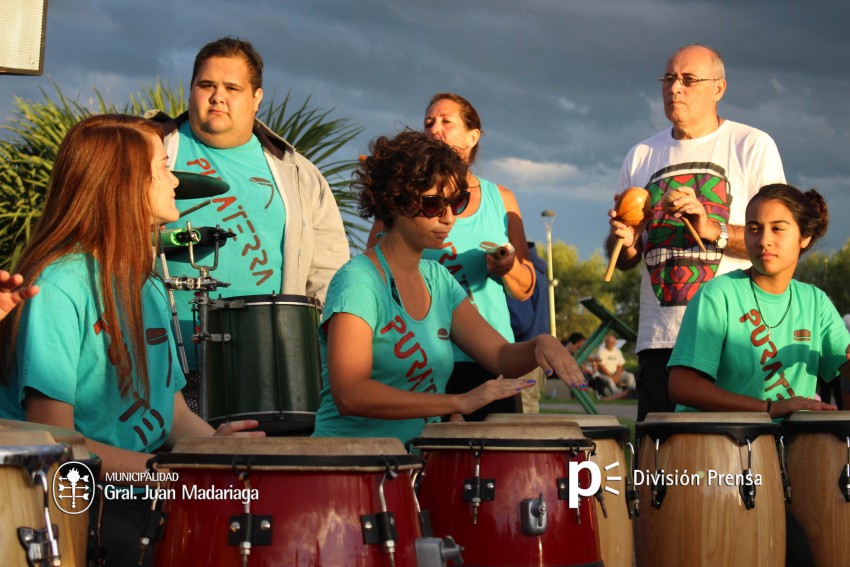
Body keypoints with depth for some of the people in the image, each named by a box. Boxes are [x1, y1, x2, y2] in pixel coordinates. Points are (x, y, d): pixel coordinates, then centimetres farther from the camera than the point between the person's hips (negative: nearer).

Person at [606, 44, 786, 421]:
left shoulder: (752, 147, 3)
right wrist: (624, 241, -4)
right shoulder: (641, 156, 16)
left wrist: (714, 230, -18)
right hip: (659, 339, 4)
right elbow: (624, 262, 19)